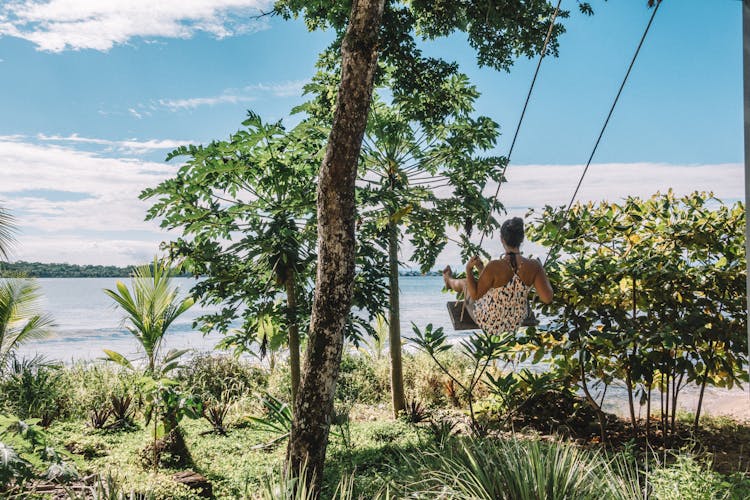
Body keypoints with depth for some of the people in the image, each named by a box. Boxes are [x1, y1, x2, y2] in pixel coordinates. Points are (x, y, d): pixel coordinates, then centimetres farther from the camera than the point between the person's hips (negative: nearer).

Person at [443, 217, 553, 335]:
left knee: (464, 282, 29)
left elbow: (475, 294, -22)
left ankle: (450, 281, 67)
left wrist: (468, 268, -13)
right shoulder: (534, 265, -27)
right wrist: (545, 277, -4)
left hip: (487, 321, -3)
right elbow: (547, 298, -21)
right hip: (515, 321, 4)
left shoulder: (494, 266, -35)